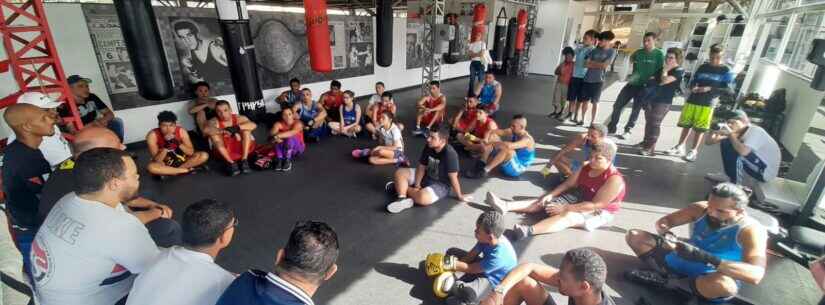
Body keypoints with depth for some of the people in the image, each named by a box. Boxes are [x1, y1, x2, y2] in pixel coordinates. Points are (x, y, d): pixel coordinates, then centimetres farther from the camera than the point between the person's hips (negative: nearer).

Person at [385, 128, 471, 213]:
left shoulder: (450, 154, -29)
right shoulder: (428, 147, -8)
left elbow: (453, 177, -25)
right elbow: (421, 167, -3)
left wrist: (459, 196, -17)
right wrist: (417, 185, -12)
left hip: (441, 185, -7)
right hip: (426, 176, 7)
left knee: (423, 197, -36)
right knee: (400, 173, -3)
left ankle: (402, 188, -9)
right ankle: (402, 199, -19)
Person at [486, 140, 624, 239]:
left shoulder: (615, 180, -23)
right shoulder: (587, 167, -1)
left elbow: (596, 204, -27)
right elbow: (568, 184, 3)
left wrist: (565, 208, -28)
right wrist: (550, 195, -14)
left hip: (600, 212, -8)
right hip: (579, 198, 8)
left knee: (568, 216, -37)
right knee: (543, 202, -11)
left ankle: (529, 230, -60)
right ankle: (505, 206, -24)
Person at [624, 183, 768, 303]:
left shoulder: (751, 230, -22)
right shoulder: (701, 209, -9)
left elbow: (755, 275, -35)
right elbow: (663, 221, -2)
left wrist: (707, 258, -45)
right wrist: (664, 234, -27)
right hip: (679, 262, 4)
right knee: (634, 236, -4)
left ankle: (664, 281, -16)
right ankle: (667, 274, -18)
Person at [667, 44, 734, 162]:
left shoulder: (726, 71, 1)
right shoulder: (703, 67, 10)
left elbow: (728, 89, -4)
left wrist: (710, 89, -17)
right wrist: (693, 88, -9)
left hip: (708, 104, -3)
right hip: (692, 100, 3)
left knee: (700, 129, 0)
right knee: (686, 125, 6)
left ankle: (693, 151, 9)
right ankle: (680, 147, 15)